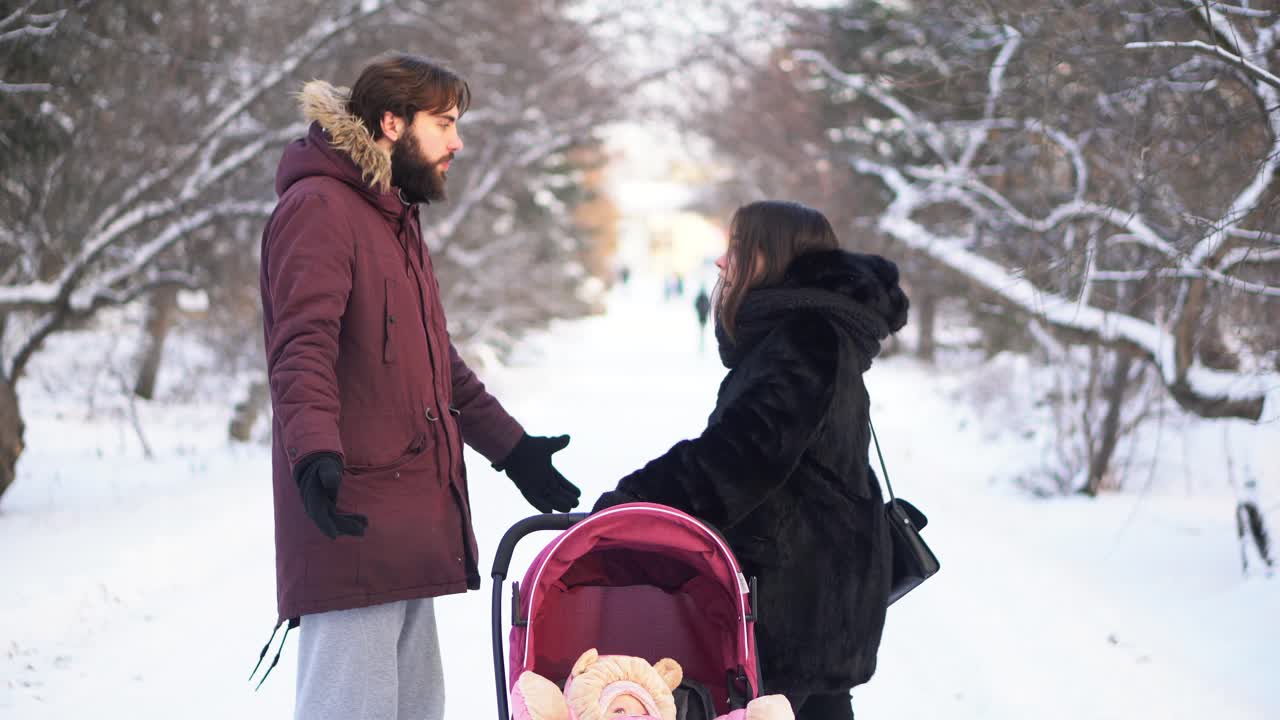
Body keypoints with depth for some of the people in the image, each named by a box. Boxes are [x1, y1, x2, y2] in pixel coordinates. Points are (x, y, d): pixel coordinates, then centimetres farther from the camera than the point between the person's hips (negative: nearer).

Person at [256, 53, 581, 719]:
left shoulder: (396, 220, 24)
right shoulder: (318, 209, -8)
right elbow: (302, 349, -22)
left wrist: (512, 448, 33)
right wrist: (315, 451, -36)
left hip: (409, 524, 10)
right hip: (354, 523, -10)